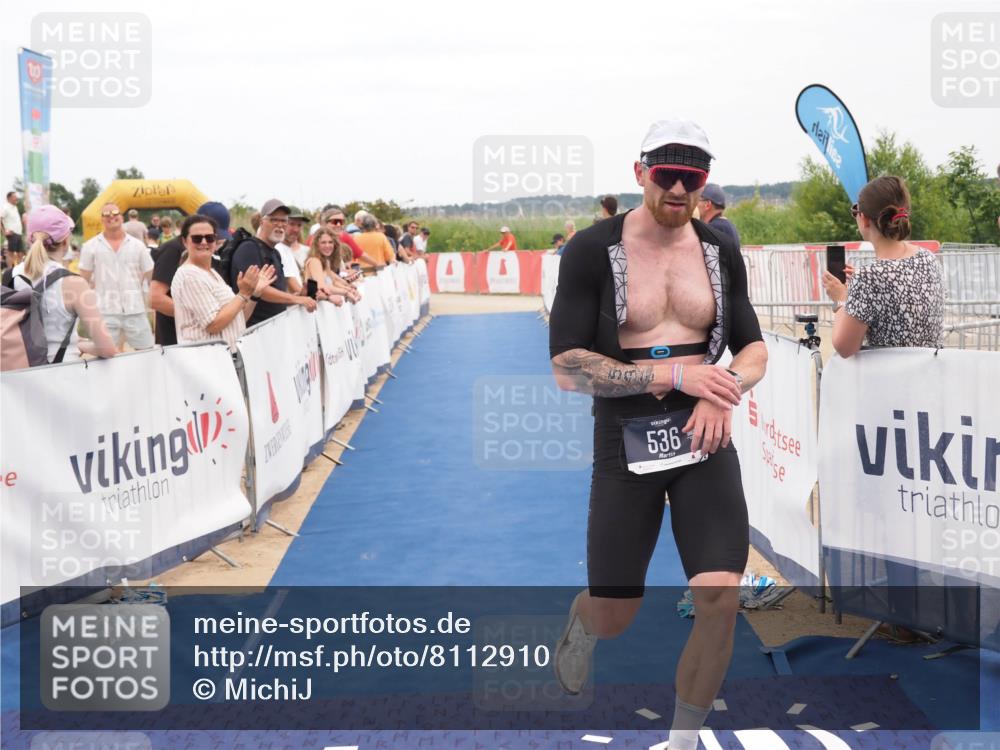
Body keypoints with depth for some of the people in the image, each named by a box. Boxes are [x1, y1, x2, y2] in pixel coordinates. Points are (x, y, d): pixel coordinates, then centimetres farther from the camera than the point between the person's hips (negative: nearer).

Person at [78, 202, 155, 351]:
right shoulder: (90, 246, 4)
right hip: (104, 312, -1)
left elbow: (151, 277, 12)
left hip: (135, 310, 1)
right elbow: (84, 282, 7)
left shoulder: (137, 245, 7)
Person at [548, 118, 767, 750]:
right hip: (625, 446, -2)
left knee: (721, 599, -10)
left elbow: (755, 350, 11)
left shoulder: (720, 251, 5)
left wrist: (726, 391, -13)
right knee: (615, 615, 8)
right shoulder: (594, 250, -9)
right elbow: (566, 368, -14)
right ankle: (581, 627, 49)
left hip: (704, 439, 3)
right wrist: (675, 373, -22)